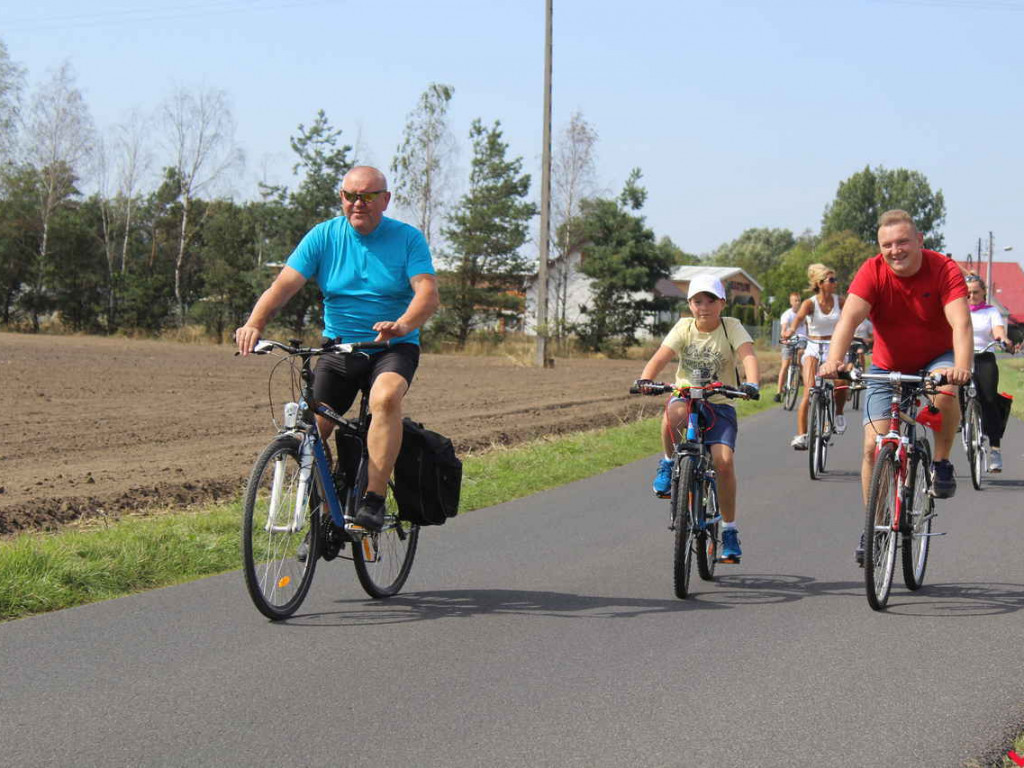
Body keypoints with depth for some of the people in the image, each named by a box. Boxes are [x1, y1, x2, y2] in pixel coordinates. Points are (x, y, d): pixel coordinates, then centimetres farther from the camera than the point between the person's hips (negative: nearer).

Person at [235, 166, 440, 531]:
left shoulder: (408, 239, -4)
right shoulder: (323, 236, 0)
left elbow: (428, 293, -17)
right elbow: (284, 285, -10)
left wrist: (402, 325, -39)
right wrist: (254, 323, -29)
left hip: (393, 350, -3)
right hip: (338, 348, 3)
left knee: (385, 398, -34)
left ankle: (373, 500, -30)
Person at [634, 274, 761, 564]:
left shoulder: (732, 327, -4)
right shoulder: (683, 328, -1)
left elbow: (748, 356, -20)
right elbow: (660, 357, -13)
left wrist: (752, 384, -41)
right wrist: (645, 379, -34)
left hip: (719, 403, 0)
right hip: (685, 397, 1)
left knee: (724, 461, -20)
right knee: (673, 413, -38)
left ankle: (729, 530, -2)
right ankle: (668, 464, -7)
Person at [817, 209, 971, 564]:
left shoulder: (944, 269, -20)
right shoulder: (872, 272, -17)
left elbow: (960, 323, -32)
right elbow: (849, 318, -30)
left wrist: (962, 366, -51)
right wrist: (834, 360, -49)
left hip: (936, 360, -1)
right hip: (887, 368, 1)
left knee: (945, 392, -36)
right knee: (874, 447, -10)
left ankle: (942, 463, -10)